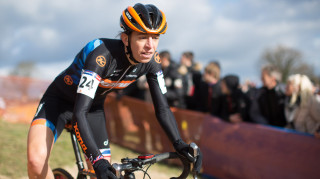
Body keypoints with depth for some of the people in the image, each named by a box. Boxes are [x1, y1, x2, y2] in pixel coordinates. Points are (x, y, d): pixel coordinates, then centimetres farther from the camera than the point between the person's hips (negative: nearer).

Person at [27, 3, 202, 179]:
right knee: (36, 161, -29)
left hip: (94, 107, 6)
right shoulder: (102, 56, -38)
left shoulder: (151, 61, -18)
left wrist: (179, 144, -26)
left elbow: (162, 109, -10)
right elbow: (79, 113, -41)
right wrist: (97, 160, -51)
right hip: (60, 100, -6)